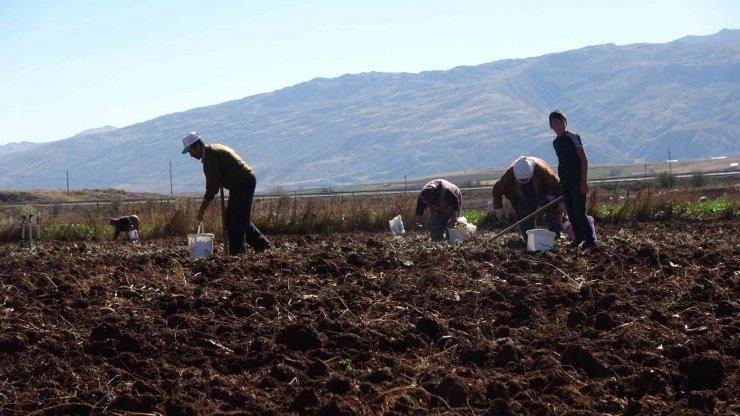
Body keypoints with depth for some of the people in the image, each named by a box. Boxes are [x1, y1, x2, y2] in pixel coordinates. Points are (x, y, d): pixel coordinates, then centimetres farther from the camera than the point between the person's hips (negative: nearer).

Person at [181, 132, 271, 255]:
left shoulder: (210, 156, -18)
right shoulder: (213, 149, 13)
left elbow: (212, 186, -19)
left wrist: (202, 209, -15)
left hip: (243, 183, -10)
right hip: (247, 181, 10)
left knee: (234, 219, -9)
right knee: (242, 219, 17)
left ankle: (237, 252, -8)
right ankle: (262, 245, 22)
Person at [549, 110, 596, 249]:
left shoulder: (572, 137, -10)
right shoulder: (555, 142, 12)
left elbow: (584, 159, -12)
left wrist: (583, 181, -16)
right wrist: (560, 182, 16)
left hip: (577, 181, -7)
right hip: (565, 182, 7)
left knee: (579, 212, -10)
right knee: (570, 213, 7)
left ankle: (591, 240, -4)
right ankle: (578, 238, 15)